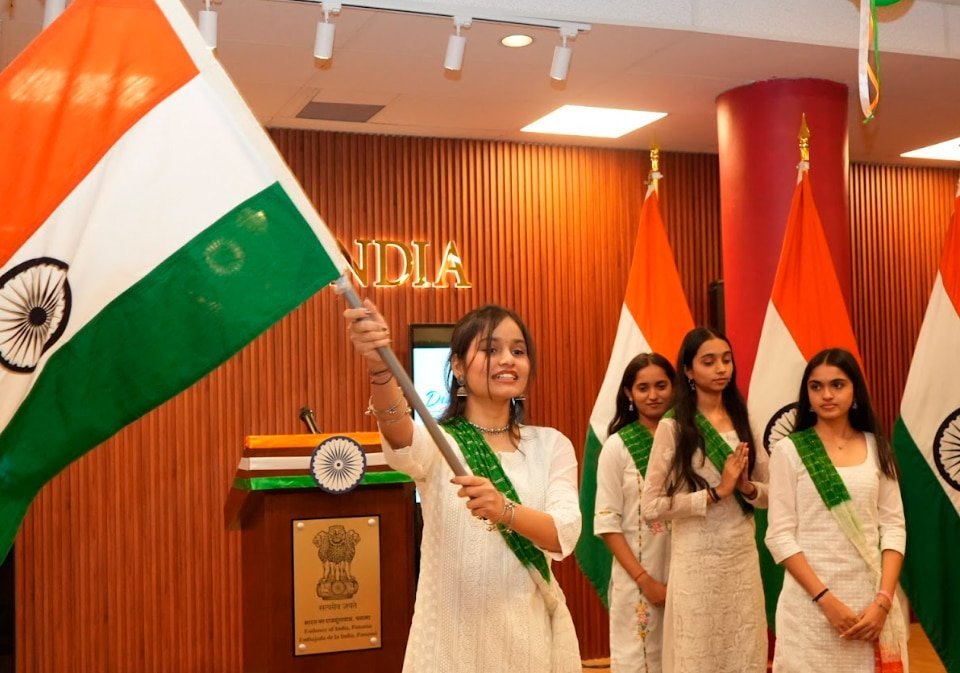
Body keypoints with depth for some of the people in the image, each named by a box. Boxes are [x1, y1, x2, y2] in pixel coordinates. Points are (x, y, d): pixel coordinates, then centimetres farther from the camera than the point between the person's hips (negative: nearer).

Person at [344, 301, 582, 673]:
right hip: (454, 630, -2)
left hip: (531, 628, 2)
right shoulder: (438, 442, -4)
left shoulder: (552, 444, 3)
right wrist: (380, 368, -48)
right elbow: (401, 442, -29)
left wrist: (505, 510, -33)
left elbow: (565, 534, -13)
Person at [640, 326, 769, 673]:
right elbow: (651, 506, -14)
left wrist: (748, 488, -11)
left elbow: (770, 492, 10)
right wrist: (716, 492, -17)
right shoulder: (673, 426, -9)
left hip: (744, 557, 4)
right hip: (696, 561, -4)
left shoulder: (744, 420, 6)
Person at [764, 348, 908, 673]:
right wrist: (826, 599, -14)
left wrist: (883, 600, -8)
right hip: (811, 602, -3)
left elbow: (893, 526, 3)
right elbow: (780, 536, -7)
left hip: (871, 598, 3)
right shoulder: (789, 450, -4)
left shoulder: (877, 448, 5)